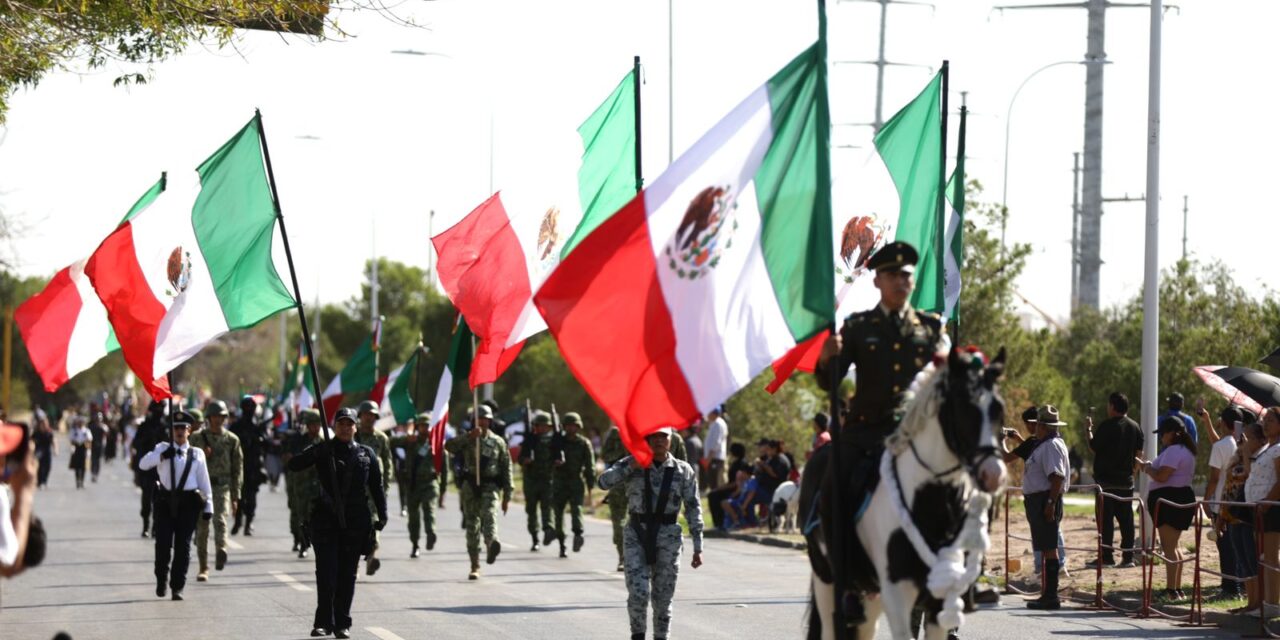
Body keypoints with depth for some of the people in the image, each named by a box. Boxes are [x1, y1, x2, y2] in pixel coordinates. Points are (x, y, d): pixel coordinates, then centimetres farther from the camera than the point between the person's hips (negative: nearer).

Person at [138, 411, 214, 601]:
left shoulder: (197, 454, 12)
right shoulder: (163, 449, 11)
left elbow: (204, 482, 12)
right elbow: (143, 464, -4)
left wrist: (208, 506, 6)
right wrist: (161, 456, -20)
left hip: (188, 504, 0)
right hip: (165, 502, 0)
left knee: (183, 547, -3)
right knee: (163, 544, -3)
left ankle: (177, 587, 1)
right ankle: (161, 581, 19)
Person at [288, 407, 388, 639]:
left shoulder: (366, 454, 10)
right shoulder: (323, 450, 4)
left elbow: (377, 487, 13)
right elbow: (294, 465, -7)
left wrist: (382, 515, 3)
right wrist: (316, 453, -22)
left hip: (355, 522, 2)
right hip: (326, 520, -2)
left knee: (347, 574, 4)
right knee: (326, 572, -8)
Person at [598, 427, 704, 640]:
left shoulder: (683, 471, 3)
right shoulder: (631, 465, 3)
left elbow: (693, 509, 5)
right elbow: (604, 481, -10)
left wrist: (698, 548, 2)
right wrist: (630, 467, -21)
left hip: (668, 536, 1)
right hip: (637, 535, -1)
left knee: (663, 597, 4)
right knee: (638, 593, -11)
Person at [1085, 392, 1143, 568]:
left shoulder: (1107, 426, -13)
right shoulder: (1135, 427, 8)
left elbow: (1093, 447, -8)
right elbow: (1139, 452, 11)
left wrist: (1088, 430, 6)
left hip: (1107, 479, -6)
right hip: (1126, 480, 6)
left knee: (1106, 519, -3)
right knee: (1126, 518, 8)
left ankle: (1106, 556, -5)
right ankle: (1128, 556, 7)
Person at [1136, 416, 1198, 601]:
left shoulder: (1173, 451, -15)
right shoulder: (1186, 451, 20)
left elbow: (1161, 476, -23)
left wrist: (1146, 467, -5)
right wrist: (1149, 467, 15)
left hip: (1169, 501, -11)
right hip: (1182, 499, 11)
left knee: (1168, 546, -12)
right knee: (1173, 546, 18)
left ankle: (1171, 590, -16)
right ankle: (1177, 589, 21)